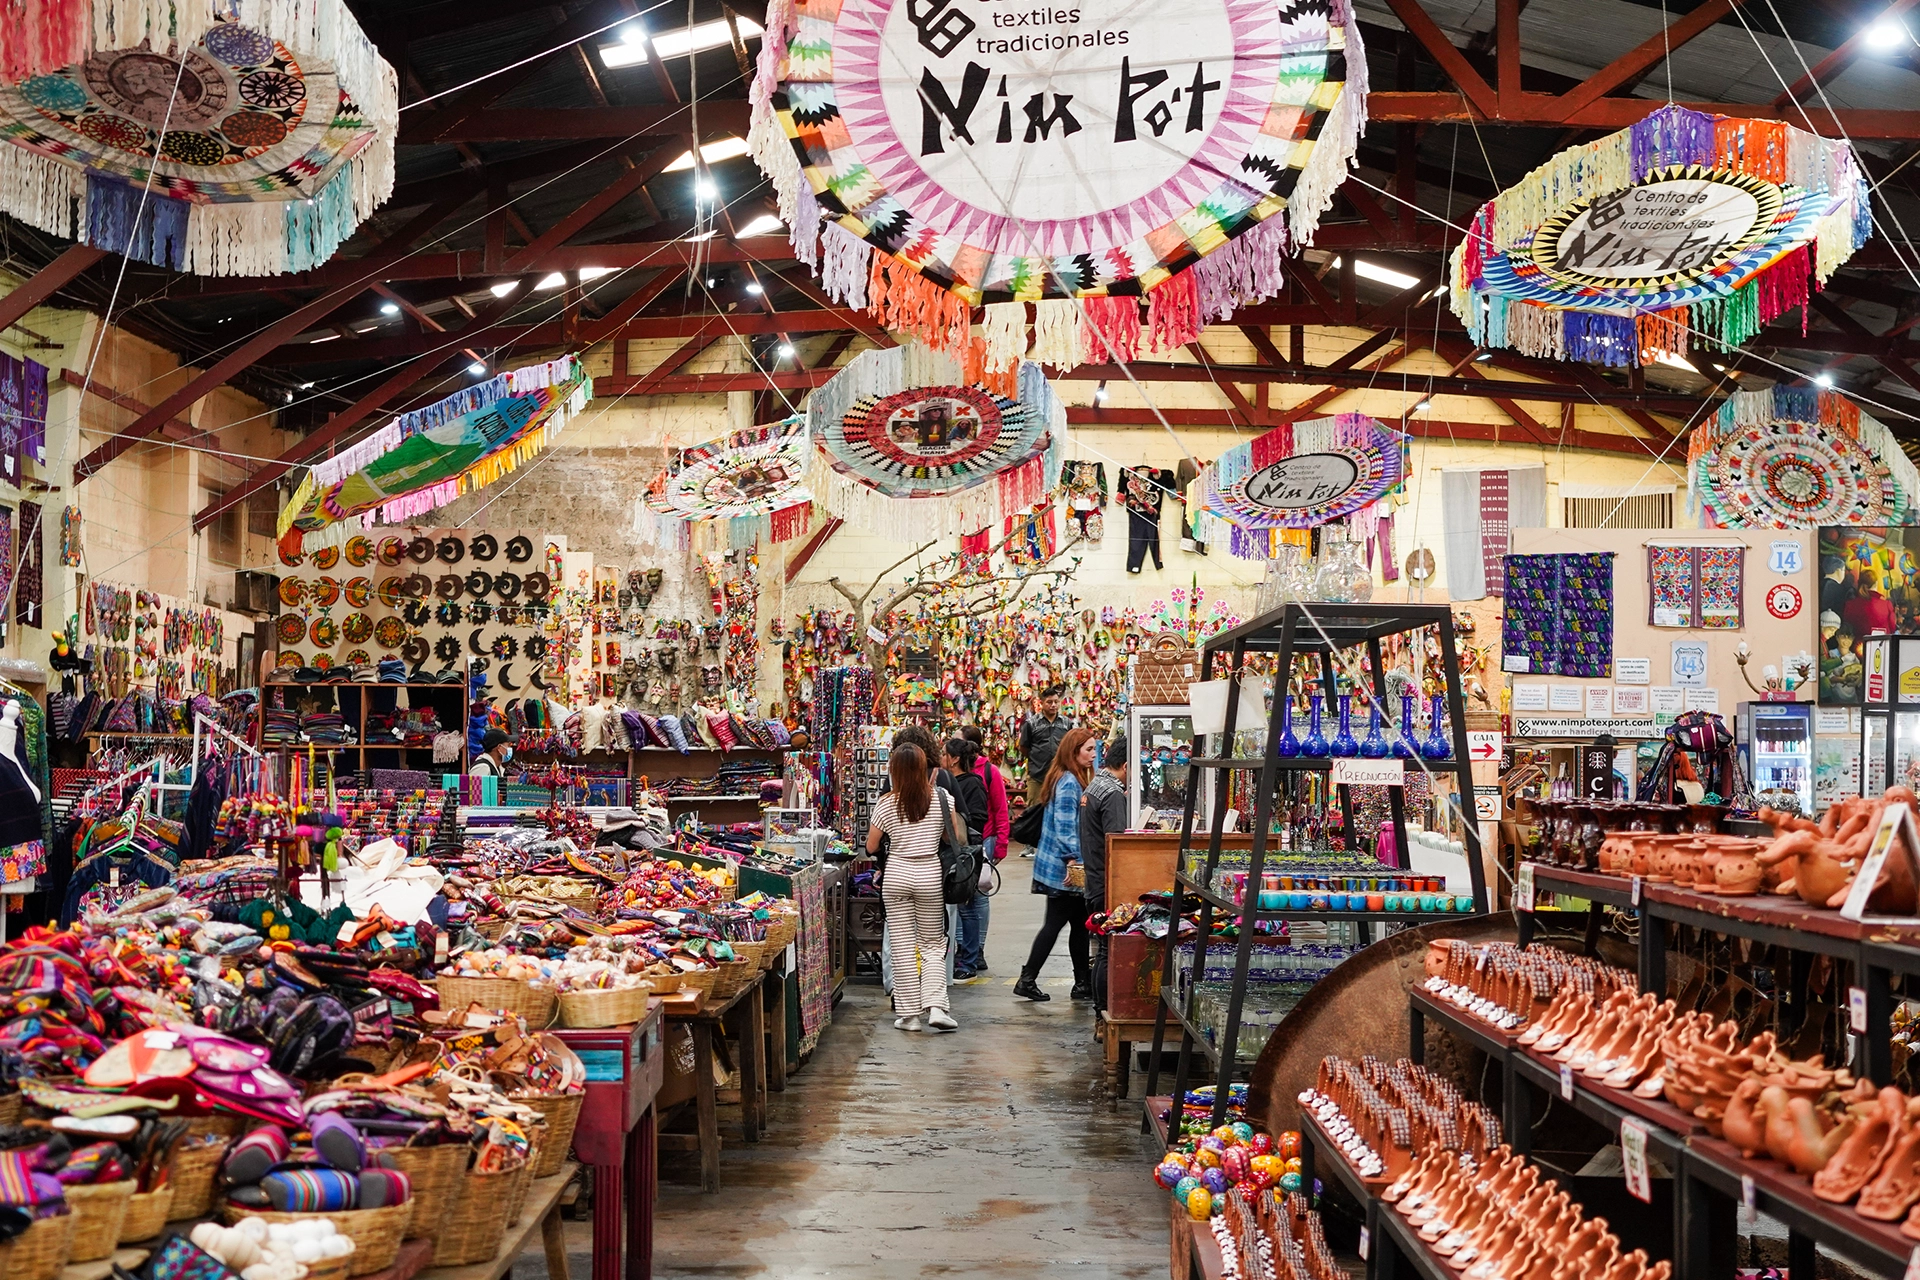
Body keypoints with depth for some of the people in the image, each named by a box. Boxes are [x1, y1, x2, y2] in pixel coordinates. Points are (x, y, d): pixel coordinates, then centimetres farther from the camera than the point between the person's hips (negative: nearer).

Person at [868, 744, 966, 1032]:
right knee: (933, 943, 11)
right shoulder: (942, 798, -5)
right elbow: (958, 839, -1)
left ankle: (909, 1013, 7)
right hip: (931, 875, 1)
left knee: (902, 946, 6)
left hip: (896, 875, 0)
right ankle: (935, 1006, -4)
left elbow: (871, 847, 2)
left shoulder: (886, 805, -5)